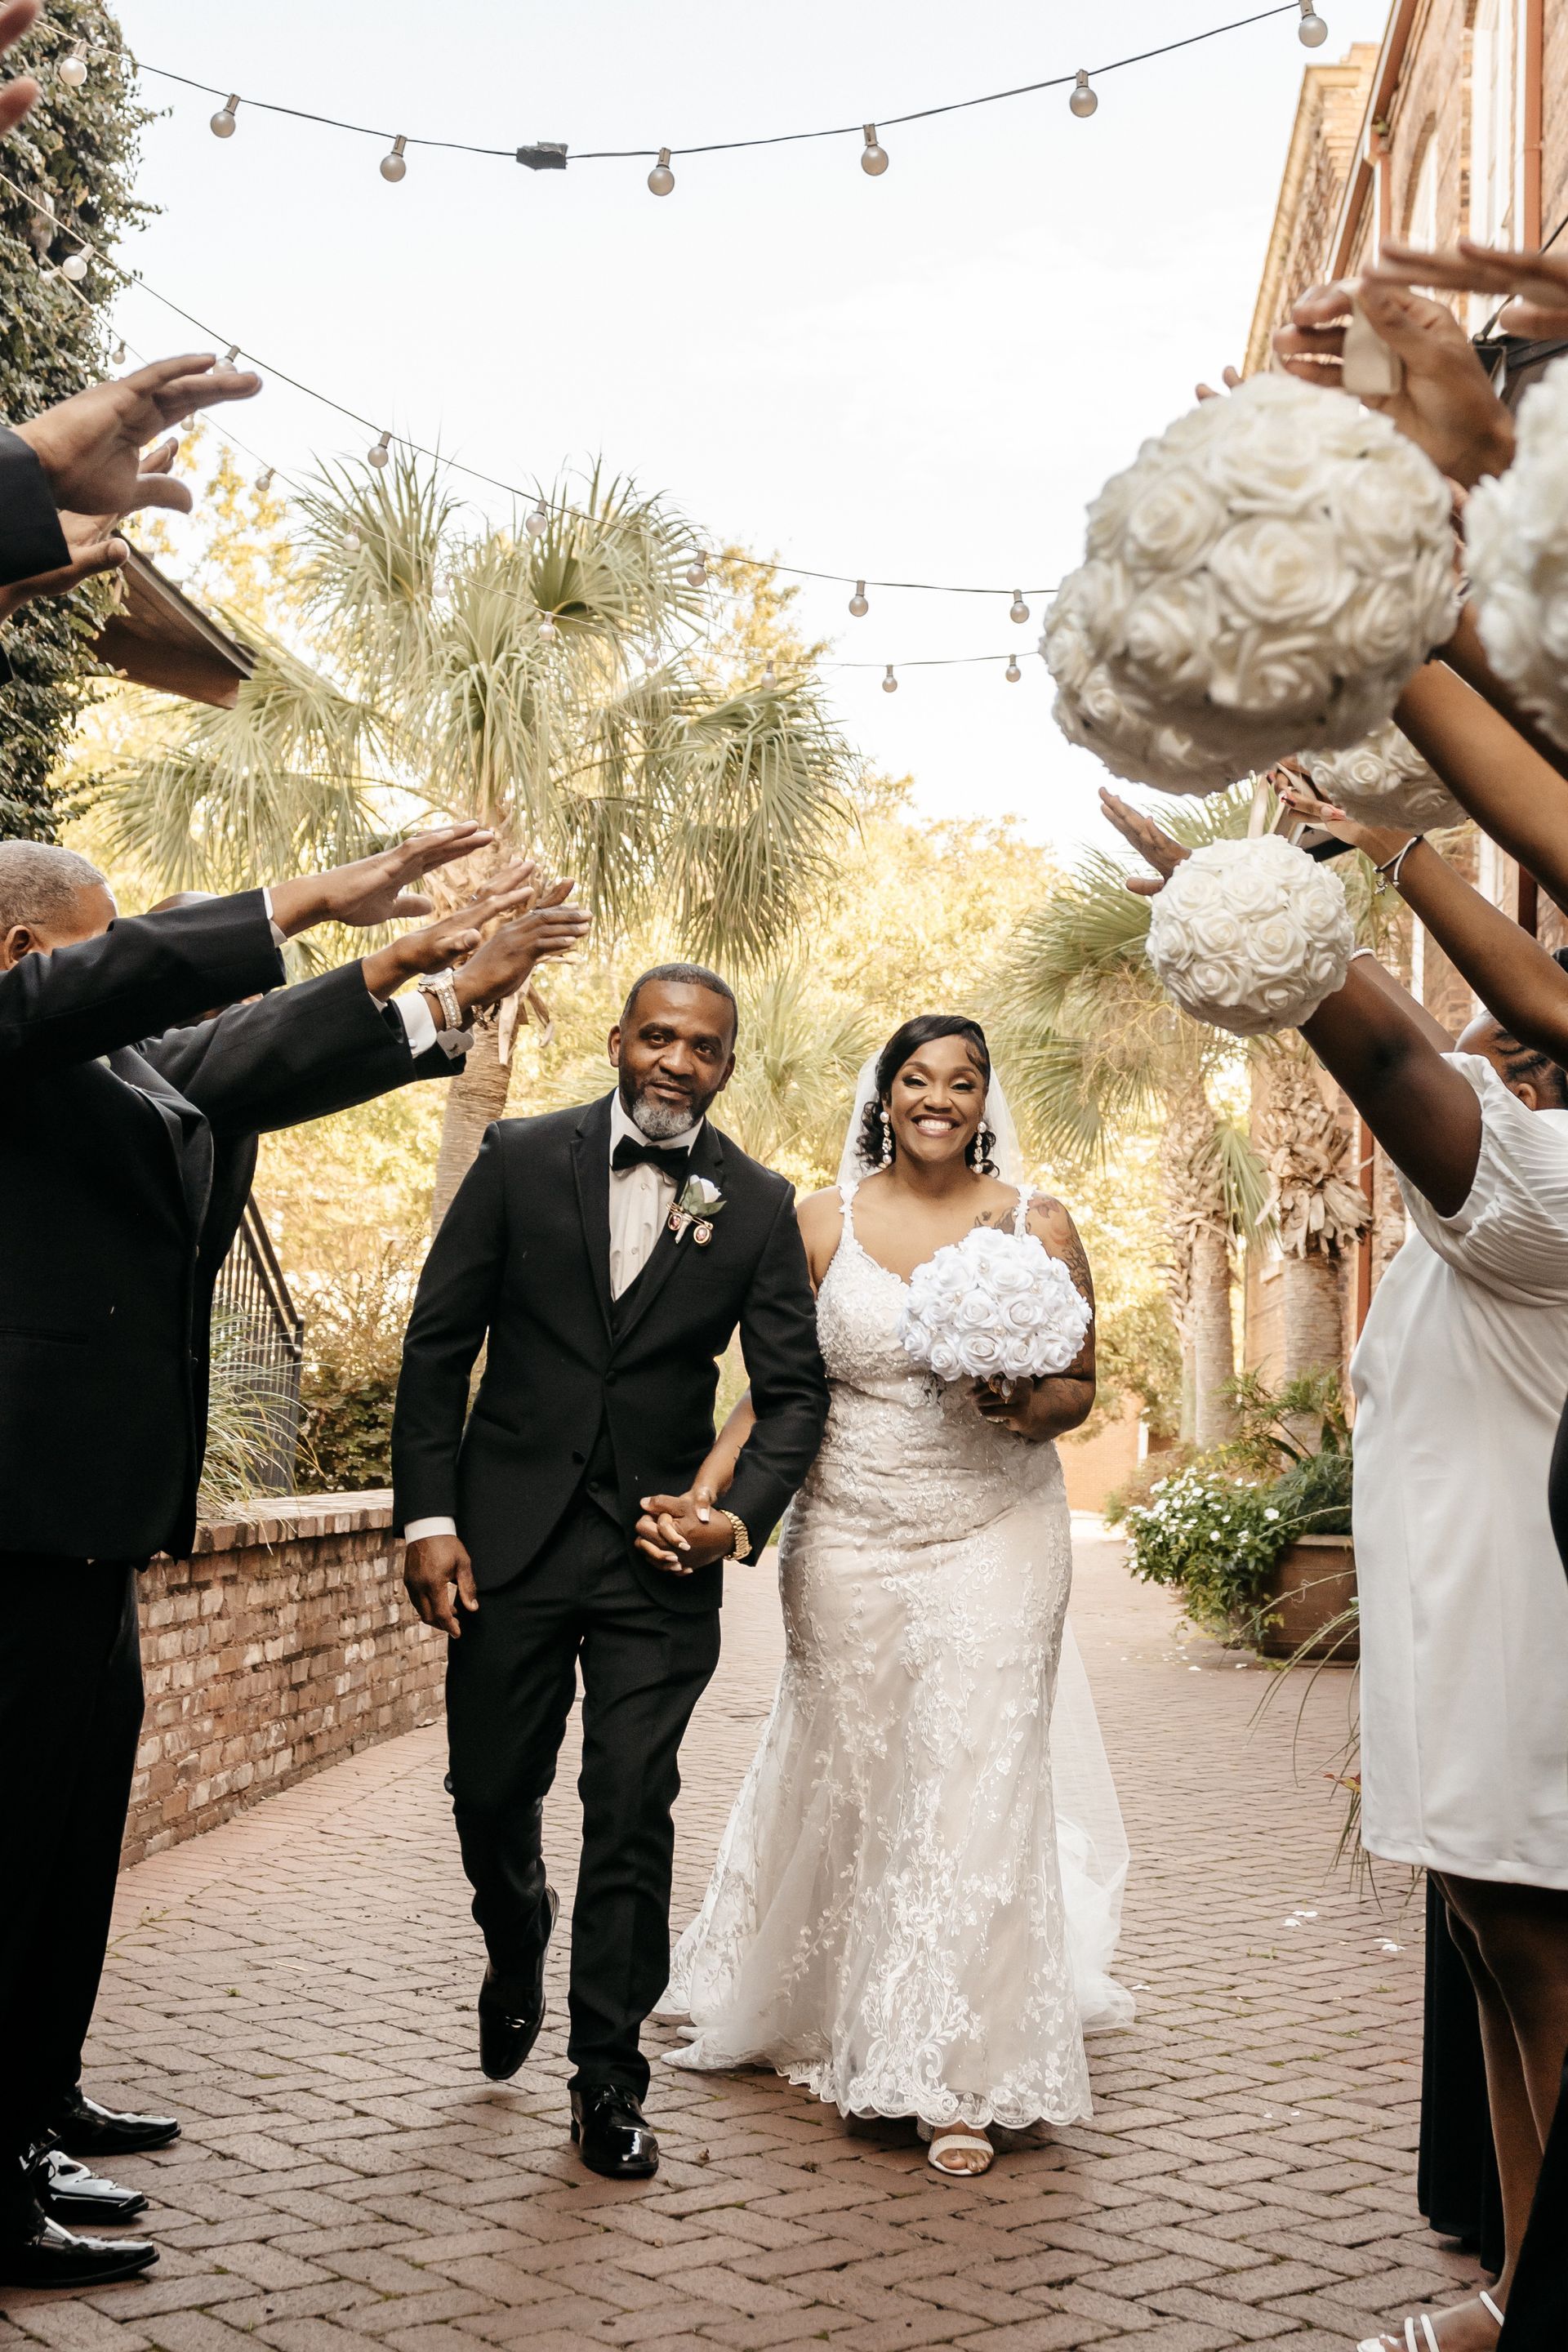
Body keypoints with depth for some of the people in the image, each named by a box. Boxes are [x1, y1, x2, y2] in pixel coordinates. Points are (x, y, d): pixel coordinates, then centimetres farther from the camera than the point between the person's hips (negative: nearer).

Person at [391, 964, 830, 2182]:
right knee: (492, 1791, 11)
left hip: (660, 1550, 0)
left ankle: (609, 2082, 16)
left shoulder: (758, 1205, 0)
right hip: (509, 1536, 1)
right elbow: (439, 1342, 0)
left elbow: (795, 1390, 2)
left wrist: (744, 1515, -15)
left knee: (632, 1819, 0)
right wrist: (429, 1514, -6)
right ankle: (517, 1954, 45)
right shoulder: (522, 1158, -1)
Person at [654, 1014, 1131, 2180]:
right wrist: (702, 1495, -12)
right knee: (850, 1778, 10)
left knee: (977, 1788, -4)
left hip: (997, 1538, -1)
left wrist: (1027, 1406, -15)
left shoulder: (1039, 1225, 2)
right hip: (850, 1544, 1)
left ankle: (957, 2079, 5)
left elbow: (1080, 1385, 7)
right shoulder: (825, 1223, 2)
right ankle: (837, 2024, 33)